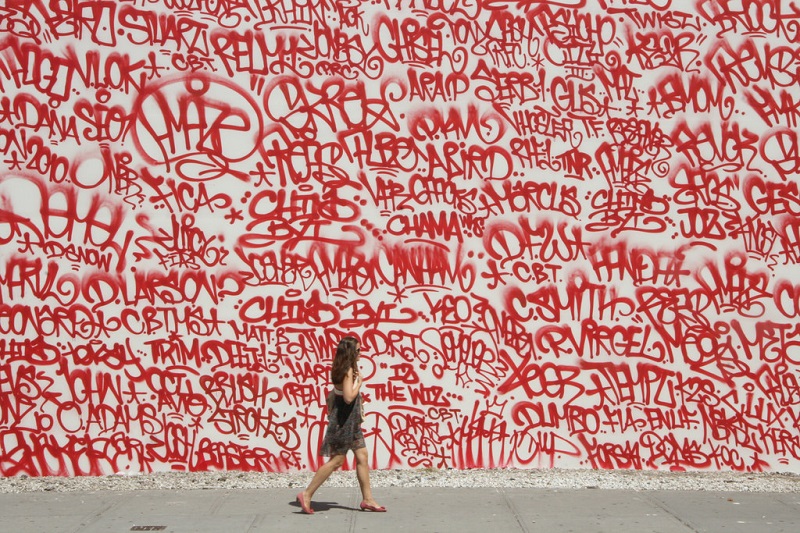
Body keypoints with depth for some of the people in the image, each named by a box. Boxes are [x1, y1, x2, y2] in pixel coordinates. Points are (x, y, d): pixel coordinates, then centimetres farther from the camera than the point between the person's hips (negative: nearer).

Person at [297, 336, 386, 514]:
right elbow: (348, 397, -28)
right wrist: (359, 382, -14)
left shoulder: (343, 369, 11)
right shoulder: (348, 371, -18)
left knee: (362, 457, 10)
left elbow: (332, 396, 18)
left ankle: (367, 499, 14)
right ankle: (307, 494, 3)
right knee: (337, 460, -4)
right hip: (344, 420, -10)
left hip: (350, 421, 10)